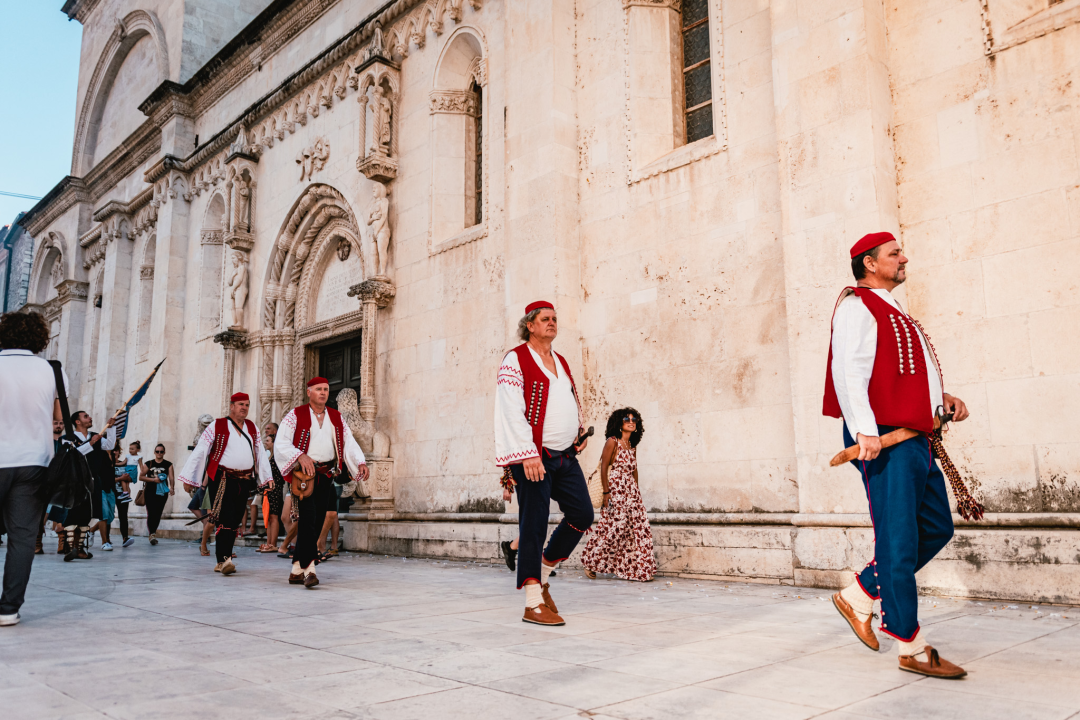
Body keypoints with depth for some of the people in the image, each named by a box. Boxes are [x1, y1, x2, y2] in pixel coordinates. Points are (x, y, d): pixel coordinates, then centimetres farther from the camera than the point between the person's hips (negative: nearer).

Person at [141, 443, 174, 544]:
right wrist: (153, 479, -11)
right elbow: (142, 476, 4)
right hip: (150, 492, -1)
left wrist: (172, 488, -19)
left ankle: (153, 533, 21)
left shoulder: (168, 465, 9)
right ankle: (152, 534, -16)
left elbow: (171, 477, -2)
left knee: (158, 513, 4)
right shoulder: (148, 464, 9)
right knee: (151, 513, -13)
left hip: (162, 492, 1)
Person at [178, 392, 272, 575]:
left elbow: (260, 453, 17)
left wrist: (266, 477, 10)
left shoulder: (252, 428, 13)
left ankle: (222, 560, 17)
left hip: (245, 480, 5)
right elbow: (199, 452, -2)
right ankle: (224, 559, -14)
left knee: (235, 521, 8)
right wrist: (188, 478, -2)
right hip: (222, 479, -5)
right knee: (225, 520, -12)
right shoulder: (217, 426, -1)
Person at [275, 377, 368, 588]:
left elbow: (349, 443, 6)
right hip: (304, 474, -5)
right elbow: (280, 443, -8)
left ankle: (297, 570, 18)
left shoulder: (336, 417, 13)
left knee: (318, 522, 6)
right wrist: (300, 456, -24)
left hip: (326, 475, 5)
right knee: (308, 518, -17)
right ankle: (309, 568, -19)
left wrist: (361, 462, -11)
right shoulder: (296, 415, 0)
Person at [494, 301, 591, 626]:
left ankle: (541, 575, 23)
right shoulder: (516, 359, -5)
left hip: (565, 456, 8)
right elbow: (512, 411, -14)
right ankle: (533, 604, 4)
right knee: (534, 525, -5)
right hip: (533, 457, -8)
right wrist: (528, 455, -21)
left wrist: (581, 431, 14)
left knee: (582, 514, 5)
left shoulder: (561, 362, 18)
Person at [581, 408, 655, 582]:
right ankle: (590, 564, 13)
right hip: (616, 491, -7)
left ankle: (640, 569, 7)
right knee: (613, 528, -6)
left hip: (632, 492, 7)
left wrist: (637, 492, 14)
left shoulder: (632, 446, 13)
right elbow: (603, 468, -9)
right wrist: (606, 493, -13)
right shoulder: (613, 442, -6)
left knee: (640, 527, 0)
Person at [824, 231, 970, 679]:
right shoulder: (857, 307, -6)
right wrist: (865, 430, -29)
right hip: (884, 440, -10)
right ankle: (912, 649, 7)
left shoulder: (894, 314, 24)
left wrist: (942, 399, 14)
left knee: (937, 528, 13)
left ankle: (858, 597, 21)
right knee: (898, 541, -4)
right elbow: (848, 373, -19)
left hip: (915, 437, 10)